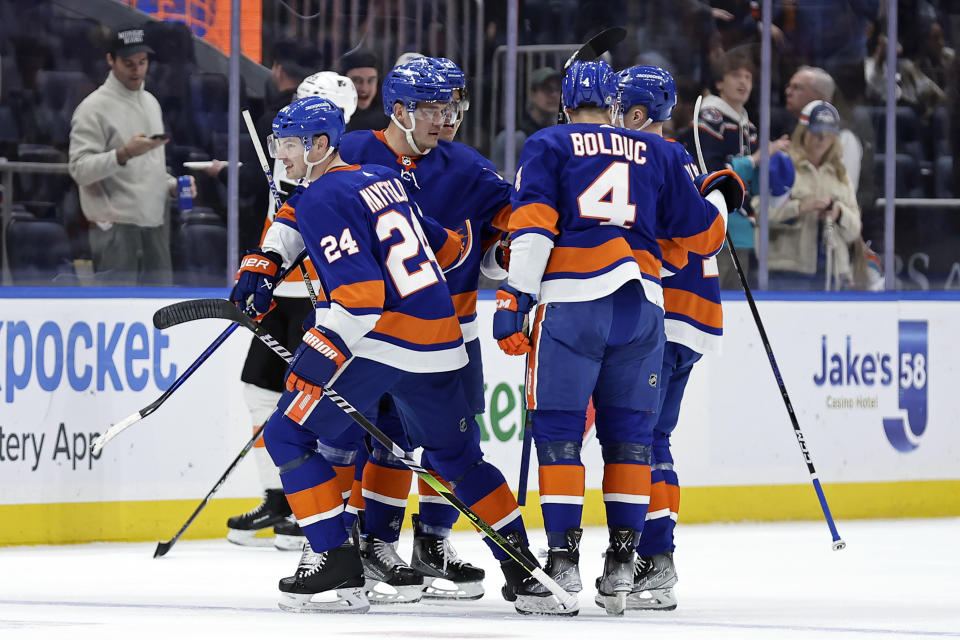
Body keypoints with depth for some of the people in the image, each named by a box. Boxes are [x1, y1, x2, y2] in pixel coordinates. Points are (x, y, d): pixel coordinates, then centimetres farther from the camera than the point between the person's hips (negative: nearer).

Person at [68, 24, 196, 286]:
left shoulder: (151, 102, 16)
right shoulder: (94, 107, -9)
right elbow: (80, 169, -18)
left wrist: (173, 185, 7)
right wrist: (124, 154, -31)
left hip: (155, 224, 8)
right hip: (116, 225, -8)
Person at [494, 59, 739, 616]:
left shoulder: (548, 146, 11)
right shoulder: (659, 154, 18)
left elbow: (532, 225, -4)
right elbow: (700, 233, 21)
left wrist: (514, 298, -8)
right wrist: (721, 198, 42)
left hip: (570, 300, -3)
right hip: (642, 306, 3)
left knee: (558, 429, 1)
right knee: (630, 430, 11)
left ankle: (563, 556, -6)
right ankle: (623, 560, 8)